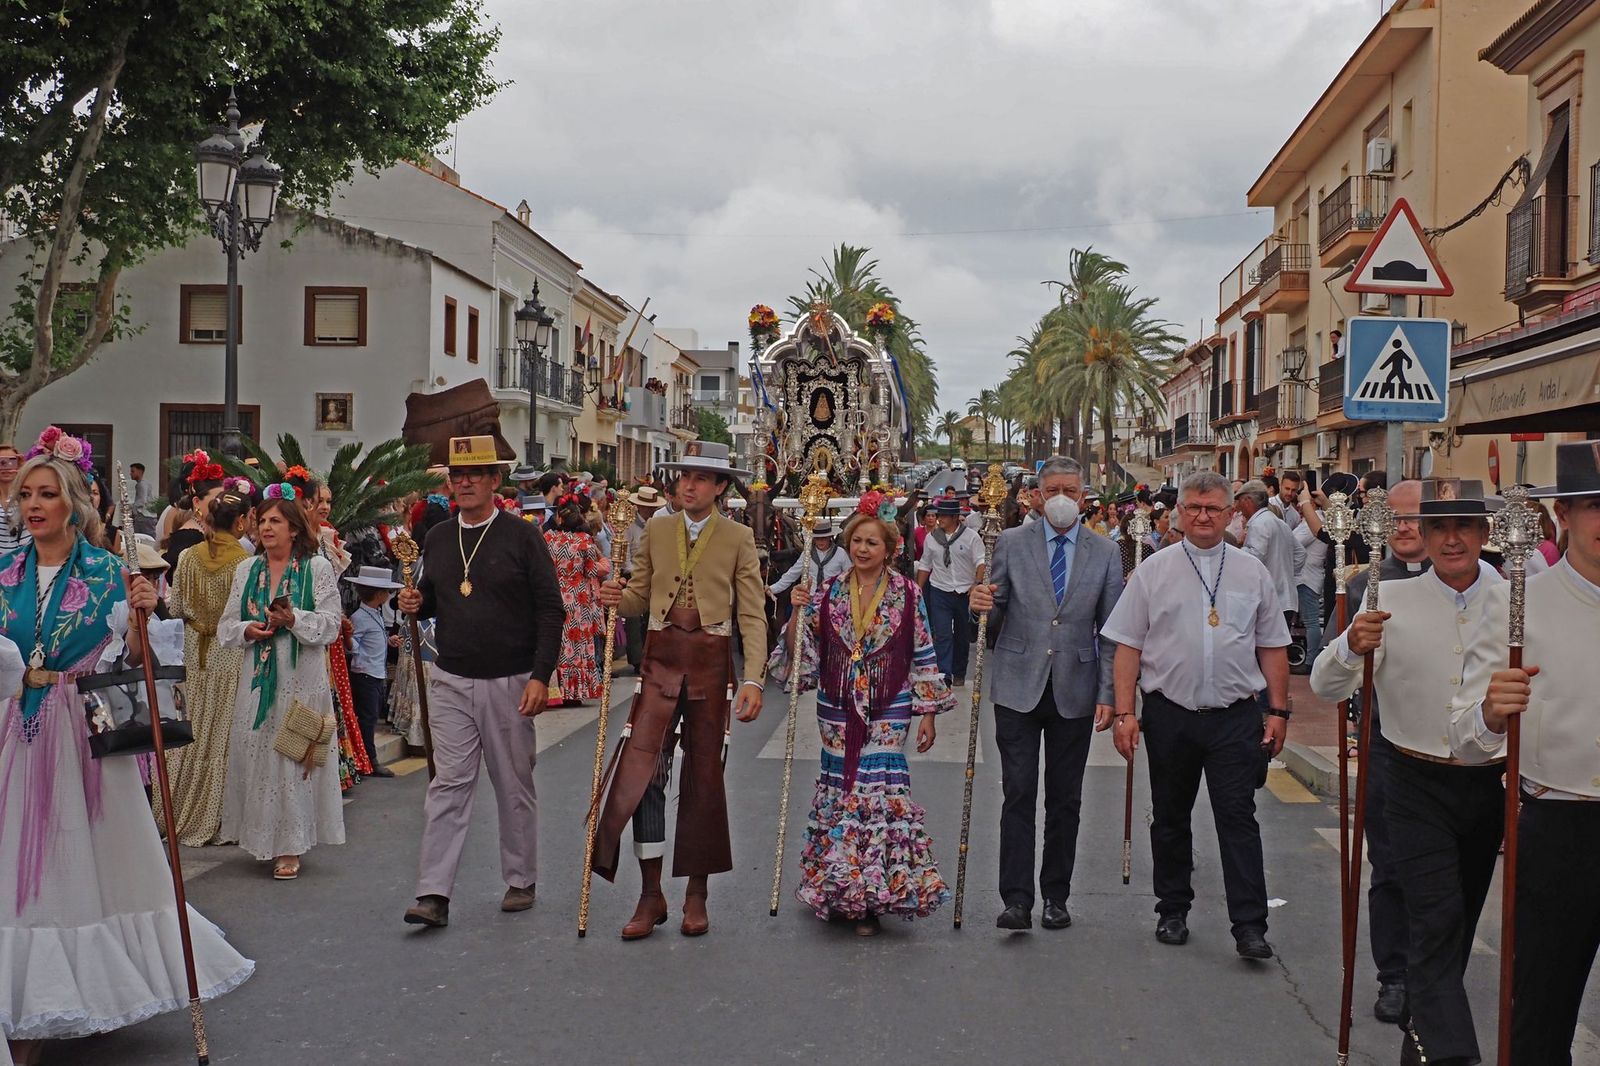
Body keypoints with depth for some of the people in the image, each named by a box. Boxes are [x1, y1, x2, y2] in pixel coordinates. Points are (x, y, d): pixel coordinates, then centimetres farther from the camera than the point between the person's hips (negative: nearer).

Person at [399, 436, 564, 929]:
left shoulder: (523, 536, -4)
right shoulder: (437, 538, 9)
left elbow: (550, 611, -6)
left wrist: (540, 676, -13)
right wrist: (416, 604, -2)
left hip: (508, 682, -3)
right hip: (451, 682, 3)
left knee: (514, 786, 8)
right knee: (448, 785, -3)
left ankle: (520, 881, 23)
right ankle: (433, 895, -4)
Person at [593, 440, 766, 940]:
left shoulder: (738, 538, 1)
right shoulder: (657, 530, 9)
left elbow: (752, 615, -3)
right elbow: (641, 595, 13)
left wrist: (753, 679, -12)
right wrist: (619, 599, -11)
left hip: (711, 663, -1)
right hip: (661, 658, 2)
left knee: (703, 776, 6)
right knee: (643, 769, -7)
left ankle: (697, 894, 19)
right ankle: (650, 894, 3)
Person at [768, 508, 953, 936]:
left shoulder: (907, 594, -1)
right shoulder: (828, 591, 3)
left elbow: (923, 658, 2)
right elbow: (801, 651, 4)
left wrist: (928, 714, 0)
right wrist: (798, 612, -13)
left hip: (888, 713, -2)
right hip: (838, 711, 2)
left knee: (881, 792, -9)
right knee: (840, 790, 5)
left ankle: (870, 897, 0)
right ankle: (839, 889, 21)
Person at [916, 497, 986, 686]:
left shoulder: (971, 537, -5)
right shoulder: (932, 538, 5)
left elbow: (981, 562, -11)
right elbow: (925, 565, 13)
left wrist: (977, 584, -27)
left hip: (966, 592, -1)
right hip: (940, 592, 1)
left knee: (963, 635, 11)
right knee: (942, 635, -11)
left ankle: (959, 674, 24)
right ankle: (944, 675, -15)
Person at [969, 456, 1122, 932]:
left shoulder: (1105, 553, 5)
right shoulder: (1012, 543, 3)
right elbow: (997, 604, 5)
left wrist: (1107, 693, -3)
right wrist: (983, 602, -19)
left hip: (1074, 691, 1)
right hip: (1018, 686, -1)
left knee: (1065, 799, 8)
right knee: (1018, 793, -5)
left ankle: (1056, 897, 18)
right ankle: (1016, 899, -2)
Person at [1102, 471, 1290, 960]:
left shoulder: (1252, 571, 6)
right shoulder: (1154, 570, 2)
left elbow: (1273, 647, 9)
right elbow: (1128, 646, 0)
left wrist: (1278, 710, 4)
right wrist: (1124, 713, -6)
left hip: (1236, 716, 0)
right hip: (1170, 713, 1)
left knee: (1238, 817, -5)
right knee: (1170, 818, 12)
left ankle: (1249, 925, -2)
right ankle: (1173, 911, 26)